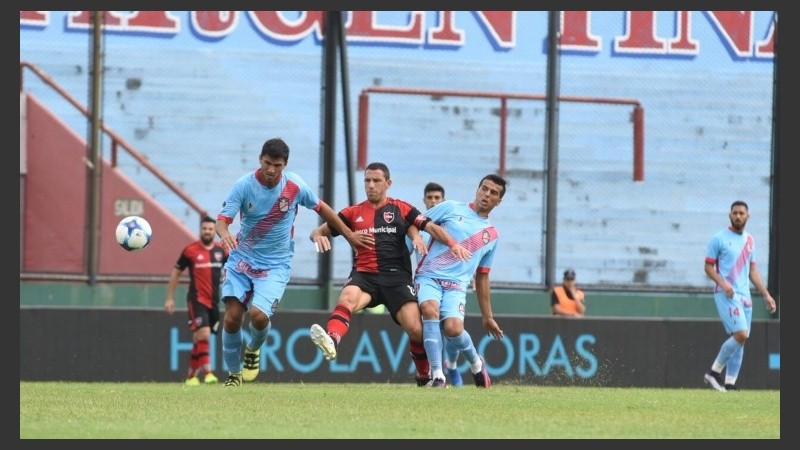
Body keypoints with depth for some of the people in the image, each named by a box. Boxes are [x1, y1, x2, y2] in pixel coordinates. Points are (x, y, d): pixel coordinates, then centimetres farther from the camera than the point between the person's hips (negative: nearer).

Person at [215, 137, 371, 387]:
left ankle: (254, 349, 13)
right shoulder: (243, 186, -12)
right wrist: (224, 233, -42)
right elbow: (222, 219, -17)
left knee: (259, 314, -22)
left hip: (276, 264, -1)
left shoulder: (295, 186, -9)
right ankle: (234, 373, 16)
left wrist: (349, 234, 17)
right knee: (232, 317, -8)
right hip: (242, 259, 1)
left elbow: (321, 207, 9)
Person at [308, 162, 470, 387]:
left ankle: (424, 377, 10)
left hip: (397, 276, -1)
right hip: (364, 274, 1)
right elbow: (319, 231, 16)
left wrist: (452, 244, -15)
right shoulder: (354, 213, 16)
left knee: (416, 329, -14)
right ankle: (331, 341, -60)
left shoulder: (401, 209, 12)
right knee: (347, 298, -34)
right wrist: (318, 235, -10)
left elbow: (431, 227, 3)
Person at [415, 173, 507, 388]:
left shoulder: (492, 235, 18)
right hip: (428, 276, -2)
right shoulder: (452, 208, 8)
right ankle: (437, 376, -28)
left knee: (453, 328, -25)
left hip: (456, 285, 2)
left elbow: (482, 278, 24)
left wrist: (487, 317, 23)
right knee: (430, 310, -33)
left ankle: (476, 364, 7)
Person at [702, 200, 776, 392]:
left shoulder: (749, 240, 16)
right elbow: (708, 267, -3)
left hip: (744, 296, 7)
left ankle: (729, 384, 7)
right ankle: (714, 372, -7)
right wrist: (723, 283, -20)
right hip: (726, 295, -7)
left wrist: (766, 295, 14)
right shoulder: (719, 238, -3)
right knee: (740, 334, -19)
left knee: (740, 340, 3)